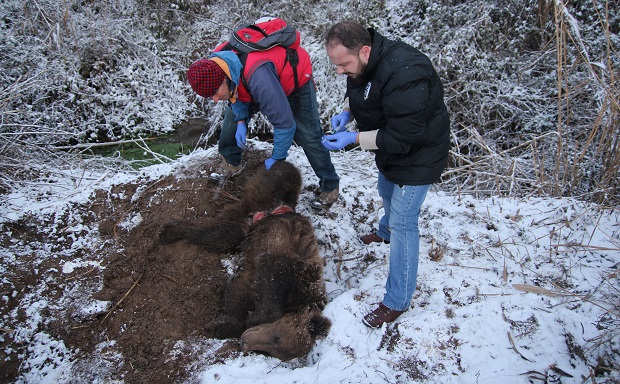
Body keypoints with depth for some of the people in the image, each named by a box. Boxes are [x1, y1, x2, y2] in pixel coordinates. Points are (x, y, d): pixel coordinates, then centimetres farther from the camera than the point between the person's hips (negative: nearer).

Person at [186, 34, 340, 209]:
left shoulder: (258, 75, -48)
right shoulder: (214, 65, -22)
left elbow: (284, 122, -40)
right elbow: (235, 93, 3)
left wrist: (276, 158, -26)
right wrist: (241, 120, -11)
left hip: (296, 80, -7)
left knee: (308, 135, -15)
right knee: (232, 115, 7)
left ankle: (330, 187, -1)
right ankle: (231, 166, 23)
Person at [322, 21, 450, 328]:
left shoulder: (403, 75, -37)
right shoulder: (362, 64, -9)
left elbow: (402, 136, -35)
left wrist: (354, 139, -32)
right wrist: (346, 112, -9)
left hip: (417, 155, -9)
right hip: (389, 149, 9)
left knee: (403, 224, -6)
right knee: (386, 193, 31)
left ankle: (397, 302, 7)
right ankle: (386, 232, 65)